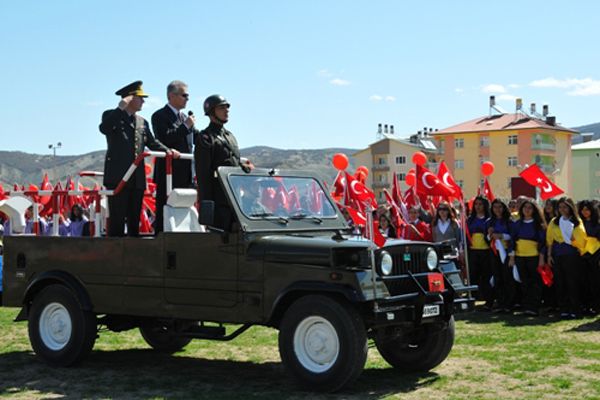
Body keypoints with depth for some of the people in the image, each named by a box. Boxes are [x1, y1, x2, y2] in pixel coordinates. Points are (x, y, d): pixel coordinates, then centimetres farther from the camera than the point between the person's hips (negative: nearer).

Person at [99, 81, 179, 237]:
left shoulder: (142, 122, 19)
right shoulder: (112, 116, 1)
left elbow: (151, 142, 16)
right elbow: (104, 129, -19)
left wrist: (167, 151, -2)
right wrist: (120, 108, -20)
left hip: (137, 179, 6)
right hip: (118, 177, -6)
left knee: (134, 219, 10)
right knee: (117, 220, -6)